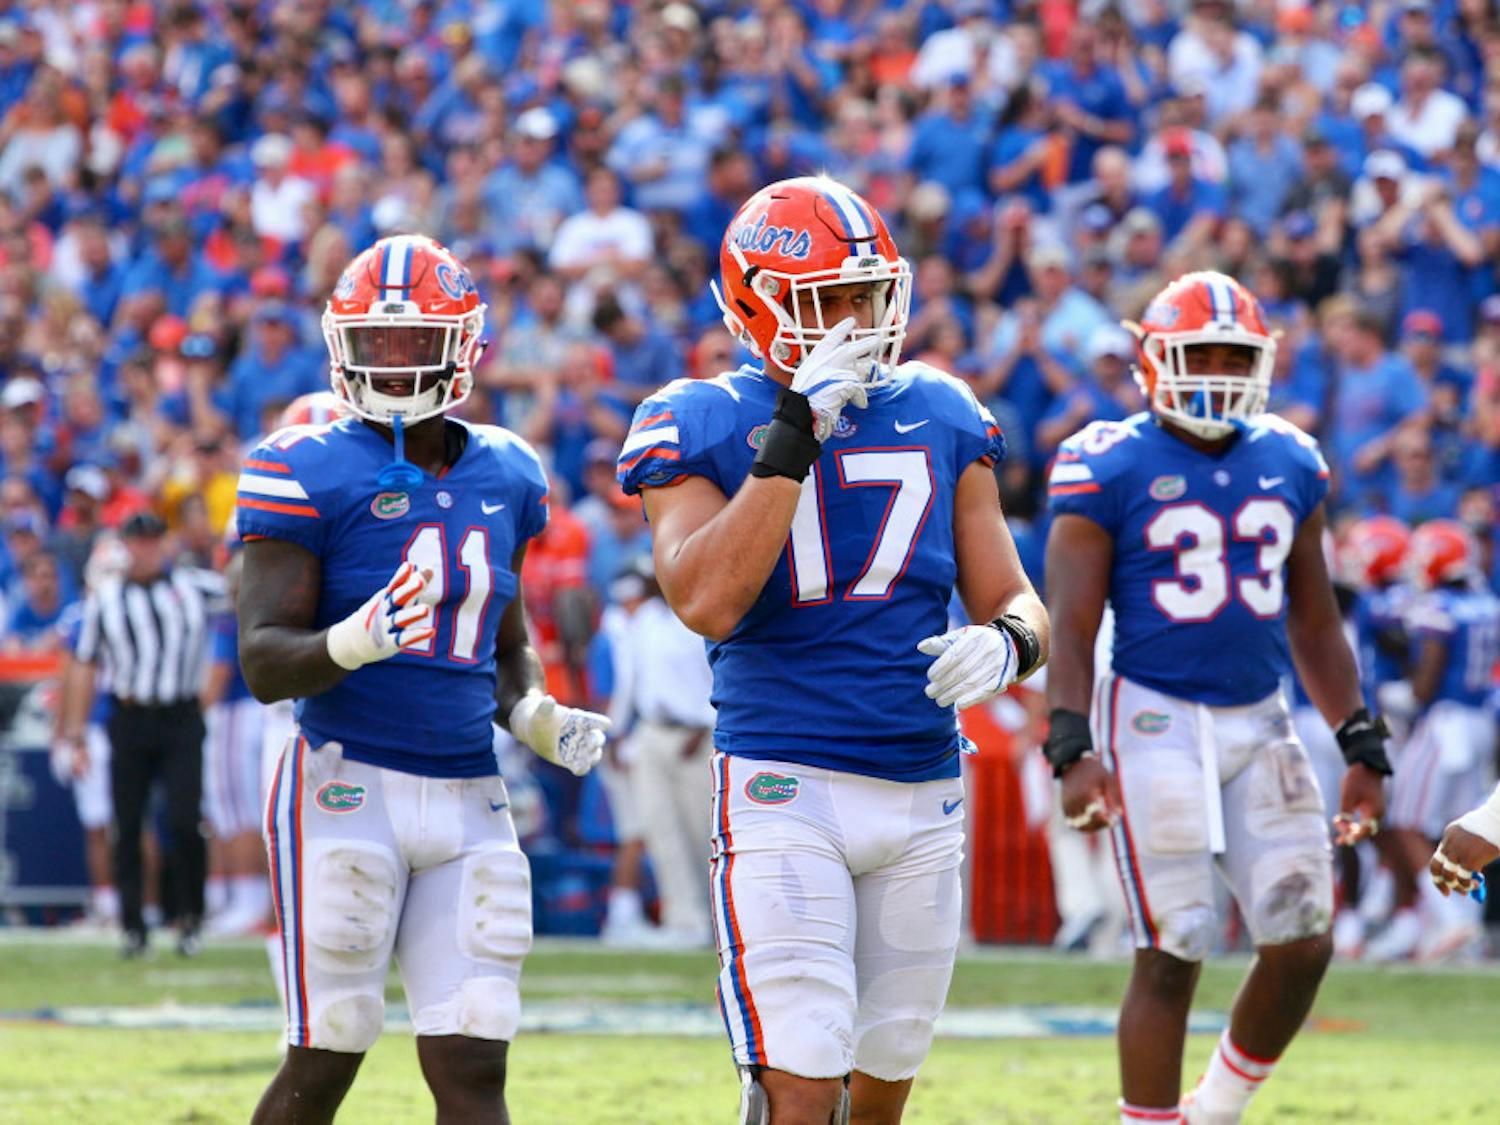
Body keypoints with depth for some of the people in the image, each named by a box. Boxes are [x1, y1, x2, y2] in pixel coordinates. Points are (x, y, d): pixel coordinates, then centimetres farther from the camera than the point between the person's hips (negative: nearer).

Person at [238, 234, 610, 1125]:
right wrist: (352, 642, -31)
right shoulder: (312, 472, -6)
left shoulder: (502, 477, 11)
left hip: (467, 802, 5)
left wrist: (540, 718, 4)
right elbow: (265, 663, -11)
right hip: (347, 786, -5)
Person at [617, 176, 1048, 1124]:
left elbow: (1015, 601, 11)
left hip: (923, 796, 5)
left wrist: (1005, 644, -14)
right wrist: (796, 431, -21)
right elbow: (708, 602, -19)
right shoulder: (703, 424, -3)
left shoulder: (939, 416, 9)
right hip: (785, 791, -5)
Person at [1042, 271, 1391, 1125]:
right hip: (1155, 723, -5)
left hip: (1261, 724, 5)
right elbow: (1071, 627, -9)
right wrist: (1072, 749, -20)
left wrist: (1363, 749, 12)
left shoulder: (1290, 465, 9)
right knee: (1173, 956, -6)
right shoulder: (1110, 469, -6)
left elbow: (1316, 625, 16)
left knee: (1304, 944, 2)